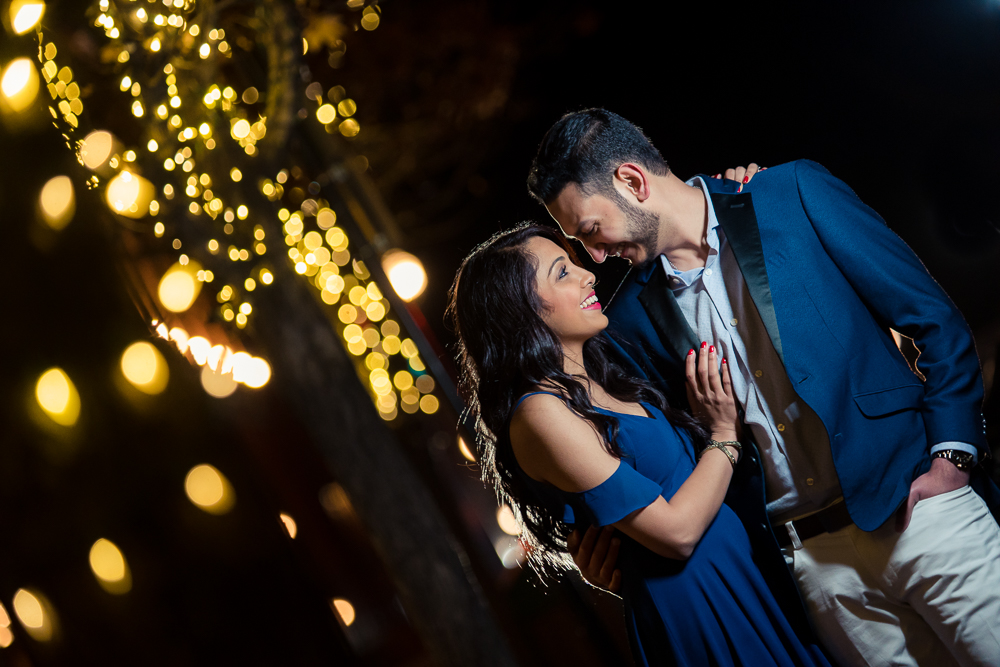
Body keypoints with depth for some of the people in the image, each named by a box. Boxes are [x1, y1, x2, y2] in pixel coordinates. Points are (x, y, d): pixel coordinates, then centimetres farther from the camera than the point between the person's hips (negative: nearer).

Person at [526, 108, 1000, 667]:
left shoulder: (794, 194, -3)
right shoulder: (634, 315, 6)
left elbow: (933, 316, -2)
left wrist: (950, 455, -10)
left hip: (914, 507, -2)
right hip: (811, 558, 3)